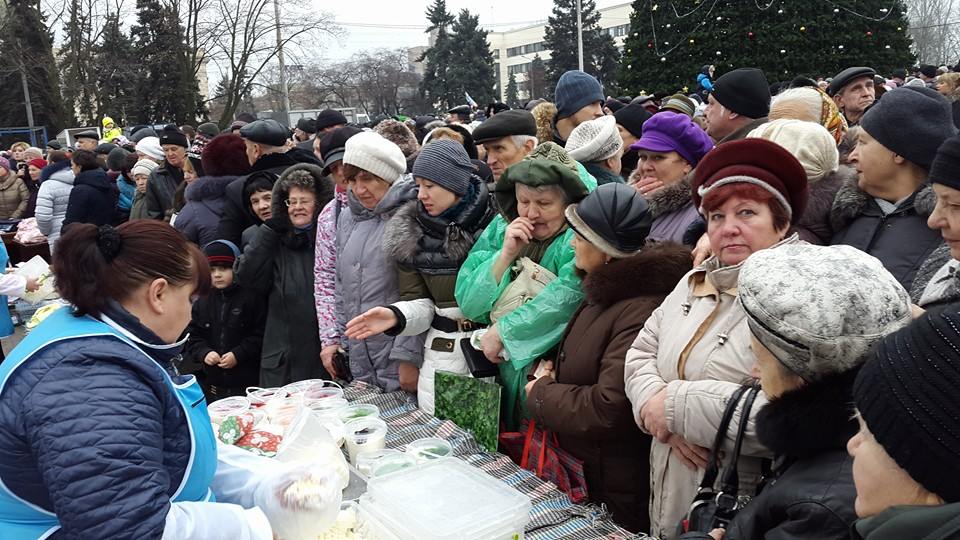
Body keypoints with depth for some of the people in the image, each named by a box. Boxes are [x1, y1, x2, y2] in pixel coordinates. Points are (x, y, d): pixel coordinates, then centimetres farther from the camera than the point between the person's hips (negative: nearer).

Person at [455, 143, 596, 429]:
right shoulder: (501, 228, 5)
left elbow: (565, 299, -28)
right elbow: (467, 303, 1)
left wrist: (502, 331, -18)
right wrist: (505, 255, -12)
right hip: (500, 372, 5)